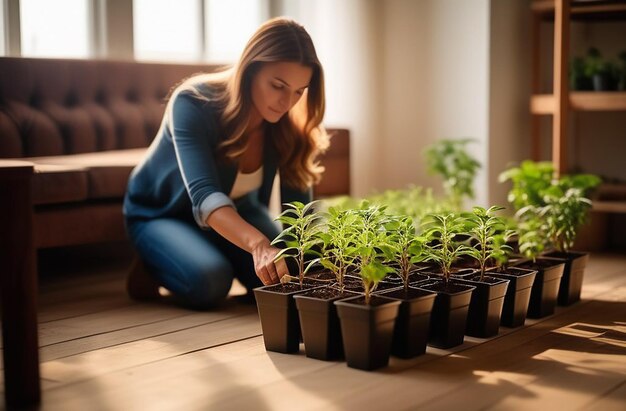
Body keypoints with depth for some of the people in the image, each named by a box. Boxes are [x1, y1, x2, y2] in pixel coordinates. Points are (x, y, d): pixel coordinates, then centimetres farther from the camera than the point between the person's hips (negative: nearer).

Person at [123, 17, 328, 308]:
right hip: (161, 213, -4)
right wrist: (258, 244, -64)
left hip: (237, 211, 5)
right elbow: (204, 196, -46)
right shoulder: (193, 103, -33)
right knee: (209, 283, -32)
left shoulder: (288, 125, -19)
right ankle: (153, 267, 1)